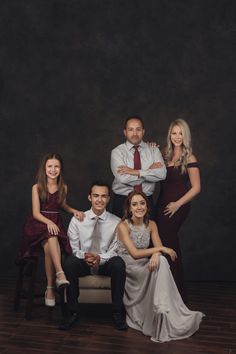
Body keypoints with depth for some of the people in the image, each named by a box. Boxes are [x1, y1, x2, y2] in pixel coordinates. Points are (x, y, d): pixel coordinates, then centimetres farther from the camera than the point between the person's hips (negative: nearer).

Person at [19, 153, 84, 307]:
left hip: (56, 223, 2)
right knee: (51, 238, -37)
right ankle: (60, 273, -43)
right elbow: (36, 213, -6)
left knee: (49, 247, -30)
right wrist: (48, 222, -24)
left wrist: (74, 210, 6)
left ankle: (50, 288, -24)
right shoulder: (37, 187, -2)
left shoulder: (63, 187, 7)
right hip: (39, 223, -2)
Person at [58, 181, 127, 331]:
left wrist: (100, 258, -23)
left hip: (106, 264, 0)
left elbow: (115, 251, -3)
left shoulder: (116, 222, 0)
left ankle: (118, 313, -18)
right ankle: (72, 312, -16)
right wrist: (84, 256, -22)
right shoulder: (77, 220, 2)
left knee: (119, 263, -33)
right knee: (69, 262, -32)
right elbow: (73, 248, 0)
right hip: (82, 263, 1)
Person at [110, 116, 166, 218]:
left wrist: (135, 172, -19)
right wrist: (150, 171, -13)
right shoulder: (117, 152, -3)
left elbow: (162, 174, -13)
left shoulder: (153, 150, 3)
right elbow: (123, 178, -18)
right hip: (122, 201, -1)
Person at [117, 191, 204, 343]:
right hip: (127, 268, -5)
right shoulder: (123, 226, -11)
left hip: (144, 267, 5)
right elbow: (134, 253, -18)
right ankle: (162, 312, -26)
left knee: (161, 261, -29)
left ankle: (164, 312, -25)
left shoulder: (151, 225, 6)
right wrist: (160, 249, -18)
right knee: (160, 265, -30)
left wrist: (156, 254, -27)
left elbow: (159, 248, -2)